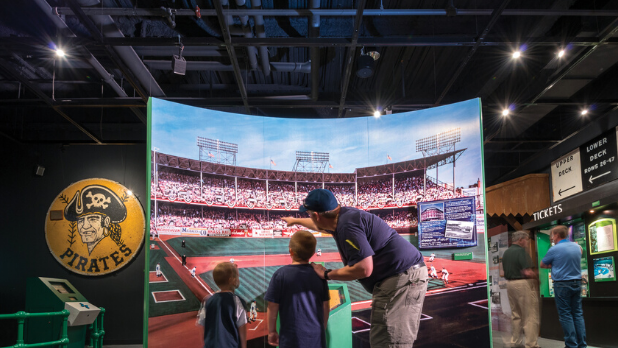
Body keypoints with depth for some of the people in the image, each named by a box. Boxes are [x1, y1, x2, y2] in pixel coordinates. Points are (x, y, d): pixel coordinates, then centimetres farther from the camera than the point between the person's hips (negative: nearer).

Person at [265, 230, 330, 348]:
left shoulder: (280, 275, -10)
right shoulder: (319, 273, -1)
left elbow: (272, 307, -7)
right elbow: (325, 306, 6)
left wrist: (272, 332, 7)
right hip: (316, 338, 3)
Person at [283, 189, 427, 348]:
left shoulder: (347, 225, -19)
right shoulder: (343, 214, 12)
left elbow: (364, 269, -25)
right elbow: (321, 225, 37)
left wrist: (326, 274, -10)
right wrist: (296, 221, 56)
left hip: (401, 277, -11)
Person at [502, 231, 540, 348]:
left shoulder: (506, 252, 11)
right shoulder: (521, 251, -15)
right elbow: (527, 272, -21)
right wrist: (537, 276, -5)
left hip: (510, 283, 8)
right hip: (523, 283, -8)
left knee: (515, 315, 16)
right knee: (530, 316, -2)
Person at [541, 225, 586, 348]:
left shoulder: (554, 250, -12)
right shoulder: (577, 246, 5)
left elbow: (542, 265, 0)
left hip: (562, 284, -6)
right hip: (577, 283, 6)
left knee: (565, 315, 0)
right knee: (578, 313, 11)